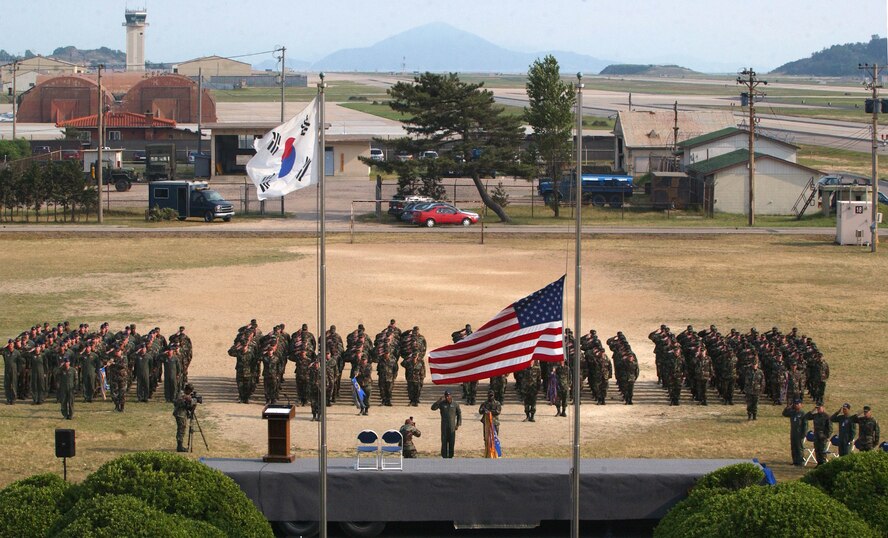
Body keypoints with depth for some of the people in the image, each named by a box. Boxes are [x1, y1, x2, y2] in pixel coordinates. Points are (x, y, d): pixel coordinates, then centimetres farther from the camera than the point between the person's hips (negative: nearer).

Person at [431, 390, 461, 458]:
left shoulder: (455, 404, 2)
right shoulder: (441, 404, 0)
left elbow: (459, 414, 10)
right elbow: (433, 408, -12)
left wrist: (458, 424, 3)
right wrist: (439, 401, -21)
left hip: (452, 426, 1)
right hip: (444, 426, -1)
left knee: (452, 442, 2)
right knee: (444, 442, -3)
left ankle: (450, 456, 10)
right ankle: (444, 456, 2)